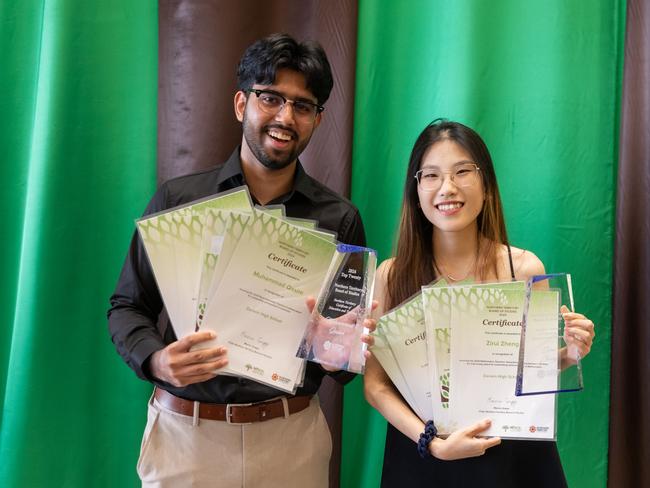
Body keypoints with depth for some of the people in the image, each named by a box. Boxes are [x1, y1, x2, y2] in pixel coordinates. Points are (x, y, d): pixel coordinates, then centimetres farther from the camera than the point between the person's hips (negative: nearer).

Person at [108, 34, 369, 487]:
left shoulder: (340, 218, 1)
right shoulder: (178, 199, -1)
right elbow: (128, 306, 4)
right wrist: (157, 360, -16)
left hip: (292, 435, 1)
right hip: (185, 431, 0)